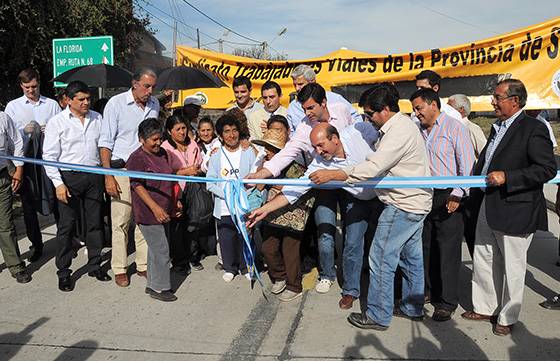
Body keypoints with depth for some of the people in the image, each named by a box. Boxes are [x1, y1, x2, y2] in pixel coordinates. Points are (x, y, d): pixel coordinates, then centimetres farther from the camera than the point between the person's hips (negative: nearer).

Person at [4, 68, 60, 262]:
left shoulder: (52, 104, 9)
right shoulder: (13, 106, 9)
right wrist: (24, 130, -12)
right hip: (25, 159, 1)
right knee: (28, 205, 7)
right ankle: (36, 244, 20)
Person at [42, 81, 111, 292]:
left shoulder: (97, 118, 8)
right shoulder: (57, 122, -3)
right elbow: (49, 156, -5)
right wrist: (58, 183, -13)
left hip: (94, 176, 4)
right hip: (69, 178, -3)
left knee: (95, 222, 10)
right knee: (66, 225, 3)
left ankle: (94, 265, 25)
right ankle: (64, 272, 15)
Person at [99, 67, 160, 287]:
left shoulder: (154, 104, 8)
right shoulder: (116, 103, -5)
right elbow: (106, 143, -5)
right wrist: (108, 176, -10)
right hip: (122, 169, -4)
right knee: (120, 221, 0)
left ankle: (143, 265, 17)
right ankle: (119, 269, 12)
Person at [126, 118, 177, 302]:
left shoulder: (163, 153, 10)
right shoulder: (136, 158, -15)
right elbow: (138, 186, -20)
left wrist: (174, 202, 22)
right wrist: (155, 208, -25)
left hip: (163, 211, 8)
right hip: (148, 212, -8)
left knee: (155, 248, 16)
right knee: (161, 249, -4)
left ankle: (152, 284, 27)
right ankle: (160, 288, 8)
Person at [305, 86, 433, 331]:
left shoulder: (399, 132, -21)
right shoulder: (401, 125, 13)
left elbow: (372, 168, -26)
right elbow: (377, 162, 16)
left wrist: (332, 175, -20)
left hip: (402, 206, -11)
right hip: (414, 202, 11)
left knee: (381, 260, -3)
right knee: (411, 258, 18)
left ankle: (378, 316, 8)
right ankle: (413, 308, 32)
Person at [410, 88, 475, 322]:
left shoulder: (454, 128, -5)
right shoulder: (419, 131, 13)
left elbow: (467, 165, -9)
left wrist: (458, 194, -17)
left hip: (448, 198, -6)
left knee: (448, 250, -1)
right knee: (426, 247, 13)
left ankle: (447, 302, 10)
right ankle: (429, 290, 29)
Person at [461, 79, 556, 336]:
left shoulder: (533, 129, -12)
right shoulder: (497, 127, 13)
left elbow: (548, 168, -18)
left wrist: (506, 177, -23)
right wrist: (474, 191, 12)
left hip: (515, 211, -8)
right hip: (488, 208, 8)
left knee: (512, 268, 7)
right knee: (483, 261, 17)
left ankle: (507, 318, 23)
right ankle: (485, 308, 33)